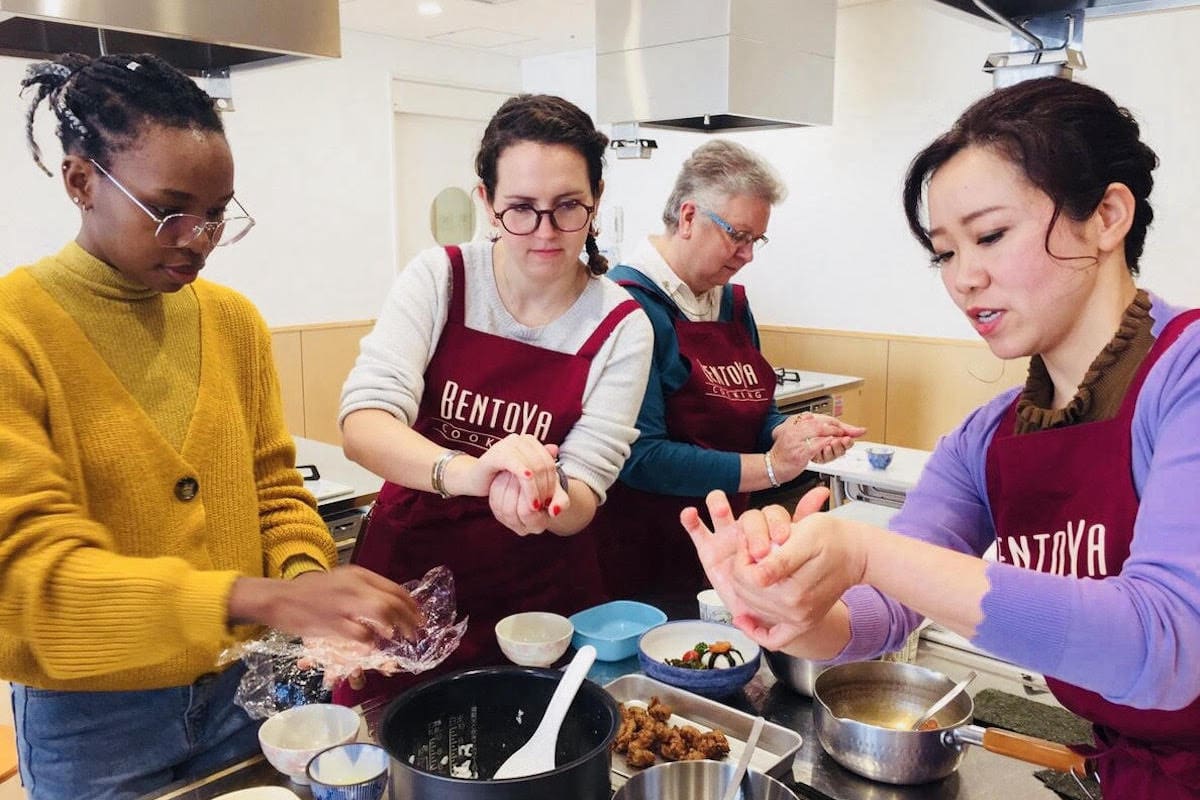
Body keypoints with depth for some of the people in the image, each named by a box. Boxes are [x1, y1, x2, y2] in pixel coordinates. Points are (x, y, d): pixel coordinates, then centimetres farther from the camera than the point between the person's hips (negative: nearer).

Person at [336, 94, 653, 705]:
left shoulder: (620, 328, -9)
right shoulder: (440, 278, -9)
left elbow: (581, 500, -12)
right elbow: (362, 424, -21)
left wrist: (541, 500, -36)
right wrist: (464, 471, -40)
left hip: (538, 600, 0)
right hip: (407, 580, 0)